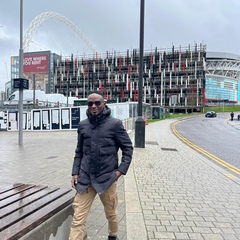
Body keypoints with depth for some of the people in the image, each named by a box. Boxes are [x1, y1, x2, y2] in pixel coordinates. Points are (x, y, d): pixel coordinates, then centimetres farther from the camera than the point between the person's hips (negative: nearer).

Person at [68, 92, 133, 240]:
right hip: (85, 179, 2)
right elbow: (79, 152, 12)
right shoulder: (83, 125, 5)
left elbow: (128, 148, -1)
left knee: (111, 214, 20)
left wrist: (121, 170, -9)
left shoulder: (115, 124, -6)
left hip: (107, 178, -2)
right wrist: (75, 173, 4)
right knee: (78, 219, 1)